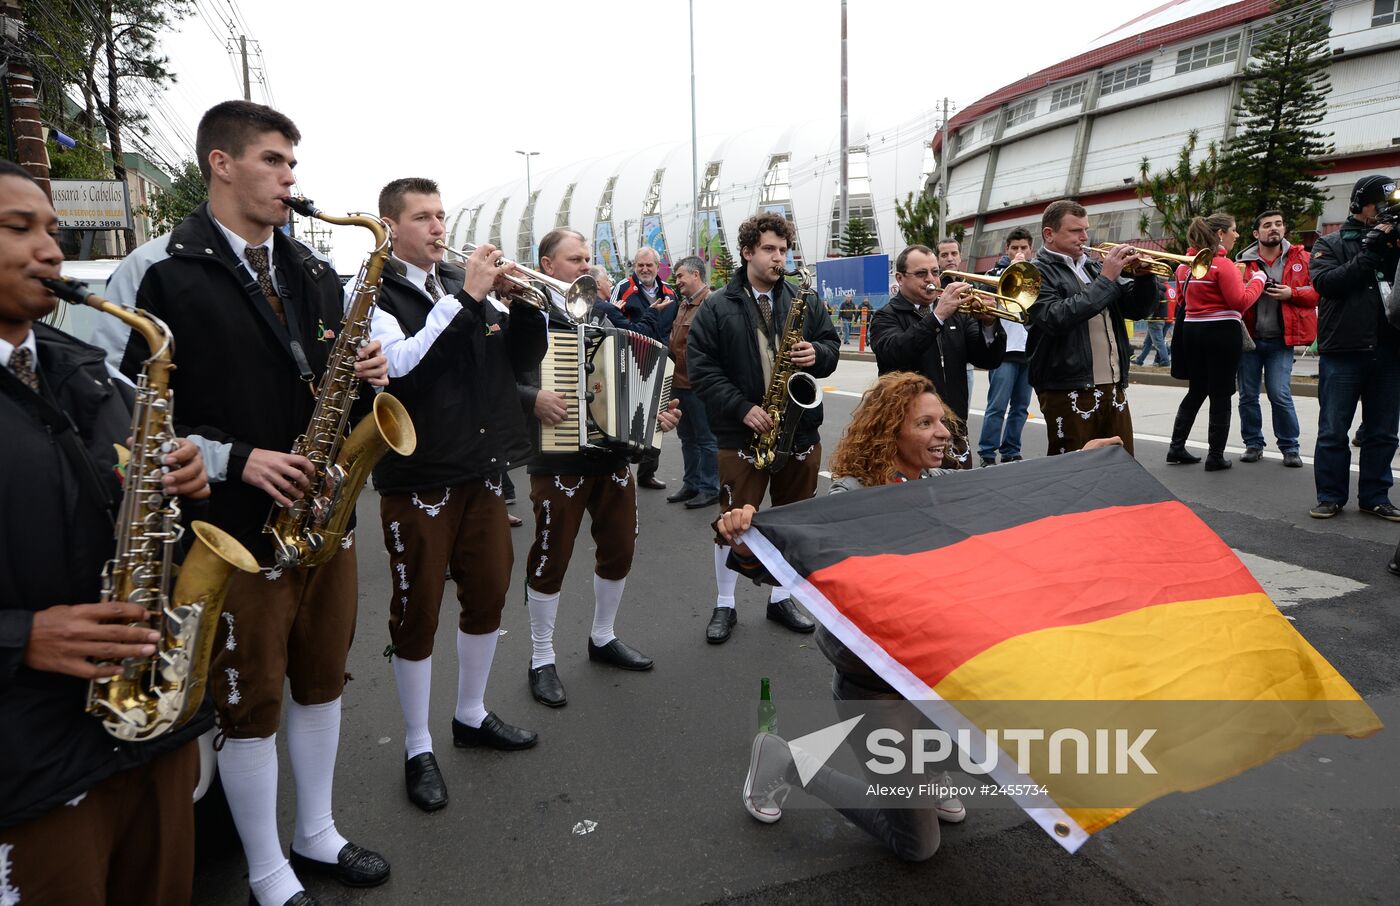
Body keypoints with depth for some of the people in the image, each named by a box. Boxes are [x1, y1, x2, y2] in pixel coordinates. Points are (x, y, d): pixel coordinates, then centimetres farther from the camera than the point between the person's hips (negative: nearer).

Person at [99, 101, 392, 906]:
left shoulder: (315, 273, 9)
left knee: (322, 680, 17)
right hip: (235, 529, -6)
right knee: (250, 703, 8)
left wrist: (368, 375, -6)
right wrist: (234, 459, -19)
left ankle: (317, 835, 37)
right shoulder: (155, 272, -10)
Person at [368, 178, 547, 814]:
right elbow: (401, 364, -24)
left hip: (483, 471, 6)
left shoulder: (466, 287, 10)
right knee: (417, 614, 5)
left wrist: (524, 302, -10)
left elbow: (524, 356, 7)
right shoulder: (377, 293, -7)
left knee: (488, 597, 16)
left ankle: (472, 715, 36)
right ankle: (418, 748, 22)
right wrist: (464, 298, -24)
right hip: (417, 478, -6)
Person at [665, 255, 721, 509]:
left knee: (706, 438, 1)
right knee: (687, 437, 17)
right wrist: (672, 358, 13)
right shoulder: (683, 304, 16)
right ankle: (691, 484, 27)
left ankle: (710, 489, 10)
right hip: (680, 381, 9)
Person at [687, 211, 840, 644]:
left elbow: (831, 345, 12)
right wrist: (743, 408, -17)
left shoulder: (804, 301, 7)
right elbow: (700, 367, -8)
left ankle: (781, 598, 30)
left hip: (799, 431, 4)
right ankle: (724, 605, 20)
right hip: (742, 434, -3)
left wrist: (817, 354, -13)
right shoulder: (717, 307, -3)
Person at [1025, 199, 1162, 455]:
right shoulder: (1037, 273, -4)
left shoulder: (1094, 268, 18)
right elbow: (1056, 318, -22)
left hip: (1114, 390, 7)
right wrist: (1106, 280, -16)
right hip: (1069, 393, -7)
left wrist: (1143, 276, 0)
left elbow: (1138, 309, 19)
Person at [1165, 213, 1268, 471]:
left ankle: (1177, 447, 16)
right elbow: (1241, 302, -17)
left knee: (1196, 390, 17)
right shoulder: (1222, 264, -15)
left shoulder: (1185, 264, 8)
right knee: (1221, 394, 1)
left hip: (1192, 331, 7)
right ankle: (1216, 456, 6)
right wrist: (1258, 279, -2)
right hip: (1222, 333, -7)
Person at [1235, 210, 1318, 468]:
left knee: (1280, 395, -7)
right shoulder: (1243, 261, 1)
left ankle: (1289, 448, 7)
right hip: (1248, 337, 1)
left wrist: (1292, 293, -13)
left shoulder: (1300, 258, 2)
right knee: (1247, 395, 7)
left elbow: (1317, 291, 2)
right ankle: (1253, 444, 21)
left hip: (1280, 340, -1)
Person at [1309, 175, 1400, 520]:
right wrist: (1369, 254, -13)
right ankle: (1330, 496, 12)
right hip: (1342, 352, -4)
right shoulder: (1330, 244, 5)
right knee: (1333, 431, 2)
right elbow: (1326, 282, -12)